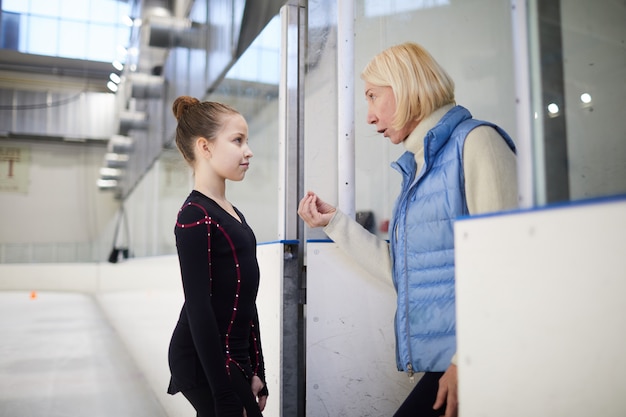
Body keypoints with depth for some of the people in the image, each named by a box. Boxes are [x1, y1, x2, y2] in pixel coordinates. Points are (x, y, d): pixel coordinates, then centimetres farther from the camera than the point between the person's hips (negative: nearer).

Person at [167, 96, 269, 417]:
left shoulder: (233, 215, 11)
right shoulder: (195, 217, -14)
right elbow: (199, 309, -18)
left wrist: (255, 370, 13)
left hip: (235, 356, 8)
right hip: (206, 362, -8)